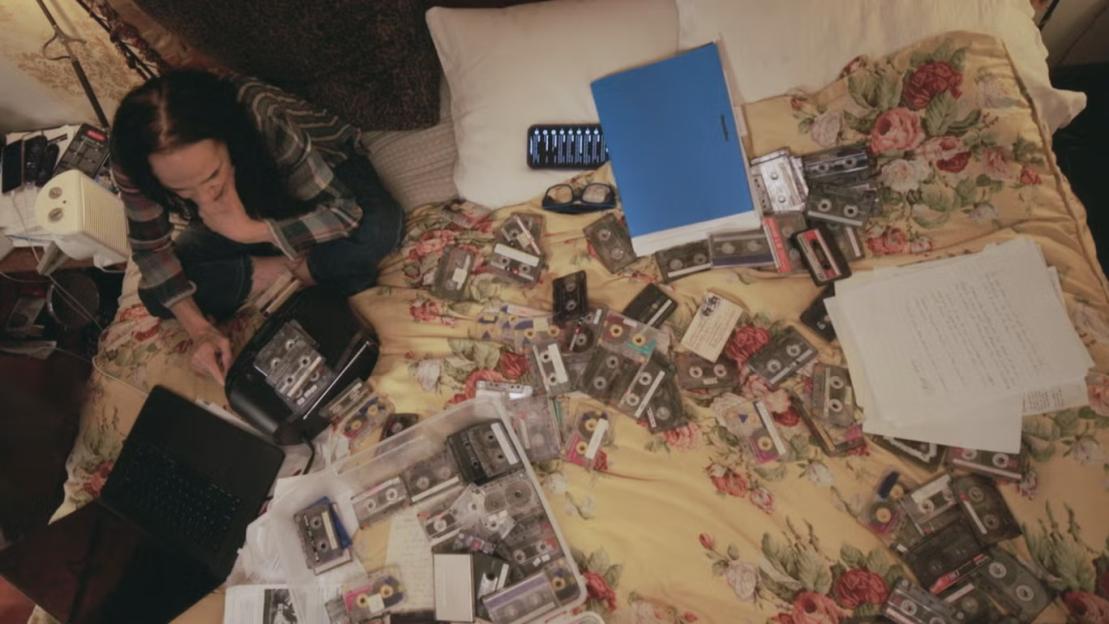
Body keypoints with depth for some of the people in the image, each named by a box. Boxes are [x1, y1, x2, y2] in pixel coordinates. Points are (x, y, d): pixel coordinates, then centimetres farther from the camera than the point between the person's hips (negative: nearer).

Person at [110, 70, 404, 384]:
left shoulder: (264, 119, -39)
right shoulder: (133, 164, -28)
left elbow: (345, 213, -35)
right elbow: (151, 249, -14)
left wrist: (249, 230, -42)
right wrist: (199, 329, -24)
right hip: (244, 211, 4)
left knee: (379, 226, -36)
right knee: (156, 295, -13)